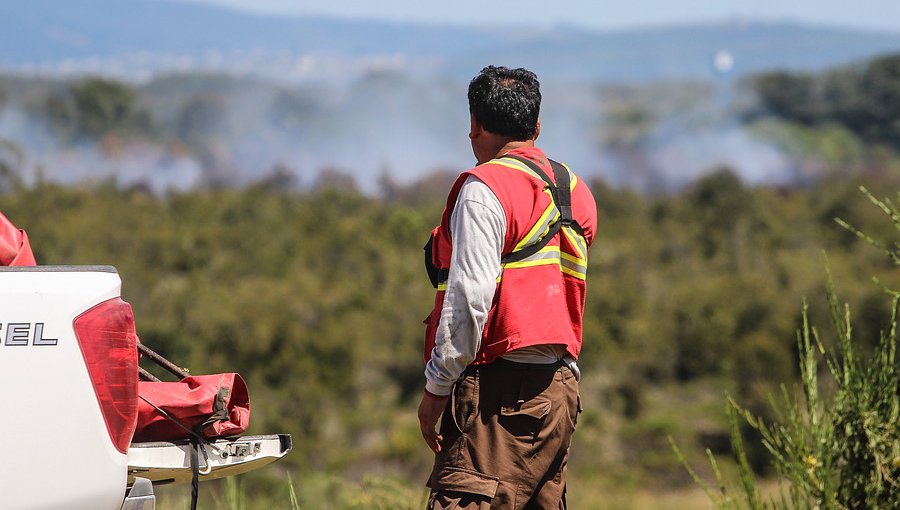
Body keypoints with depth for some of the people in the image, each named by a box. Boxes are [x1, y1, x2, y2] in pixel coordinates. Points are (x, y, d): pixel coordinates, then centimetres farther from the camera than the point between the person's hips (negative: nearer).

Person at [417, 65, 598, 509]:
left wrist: (436, 386, -11)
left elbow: (470, 296, -14)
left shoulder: (485, 188, -8)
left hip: (500, 388, -8)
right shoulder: (575, 190, 17)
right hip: (561, 386, 8)